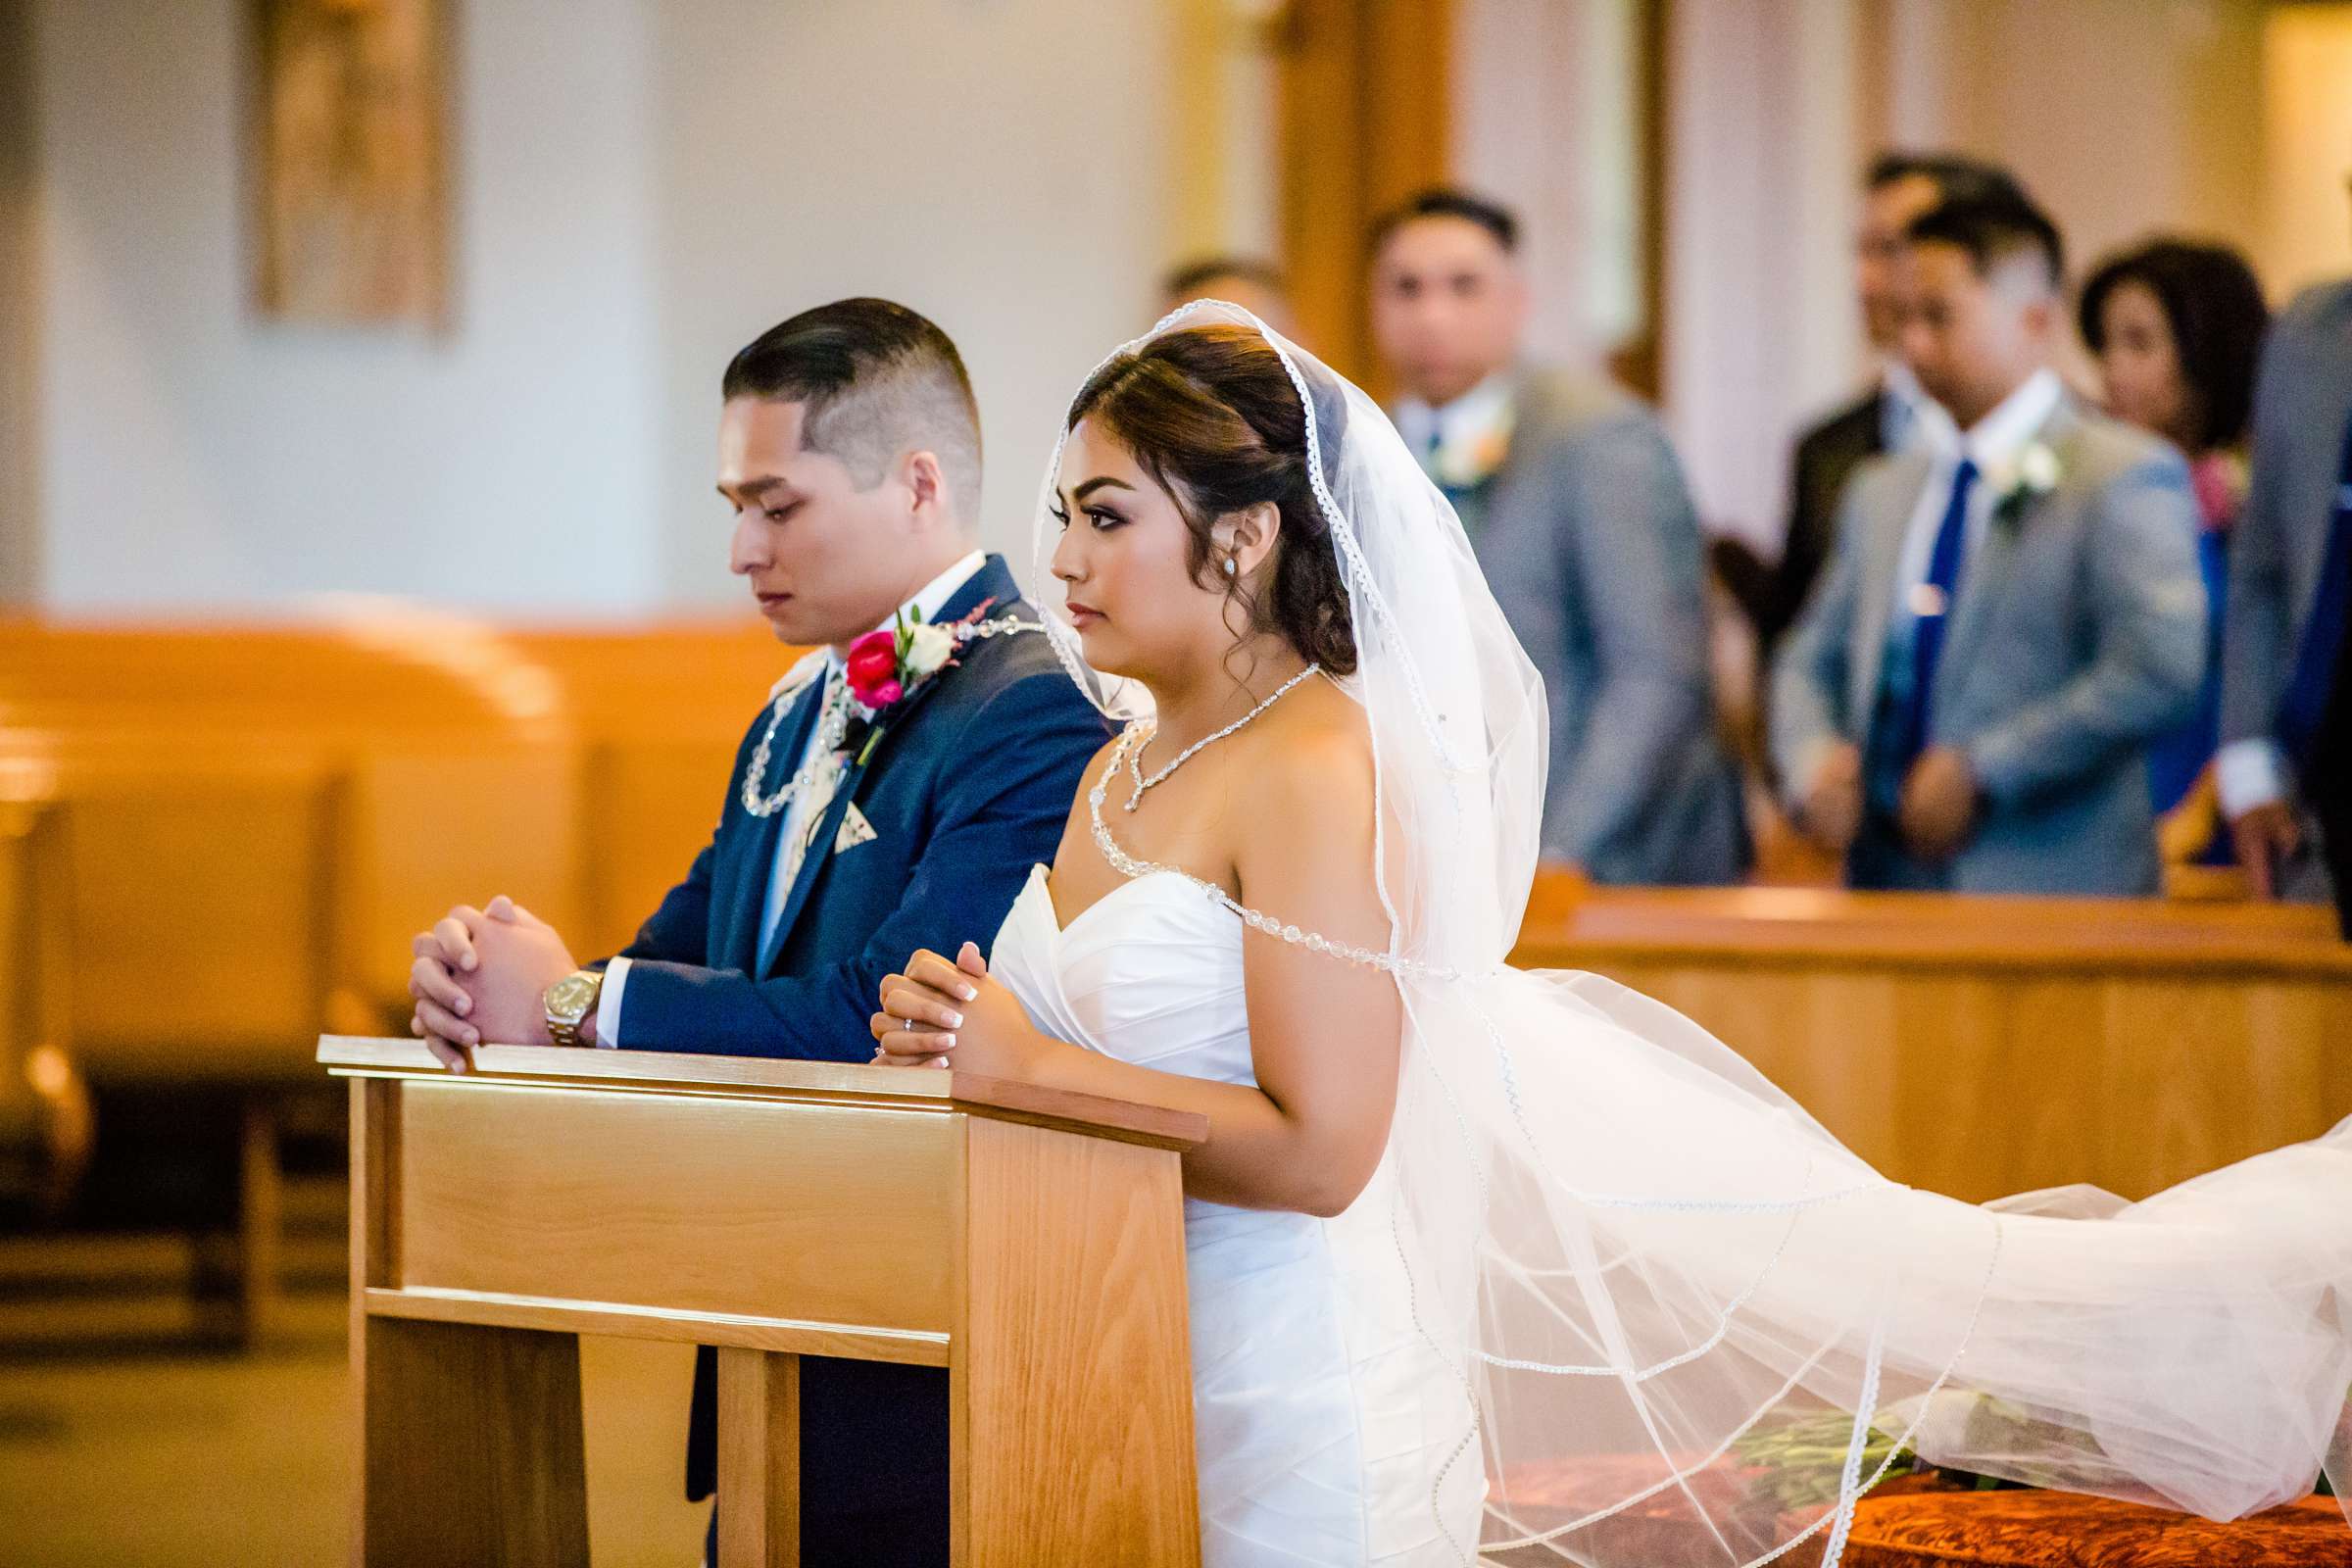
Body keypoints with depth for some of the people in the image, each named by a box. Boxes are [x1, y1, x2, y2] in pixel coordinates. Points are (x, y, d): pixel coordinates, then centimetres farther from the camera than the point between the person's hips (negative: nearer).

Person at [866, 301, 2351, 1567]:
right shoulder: (1117, 776, 13)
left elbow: (1317, 1149, -21)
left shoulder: (1319, 771, -14)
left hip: (1290, 1385, -8)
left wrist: (1034, 1064, -16)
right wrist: (960, 1040, 0)